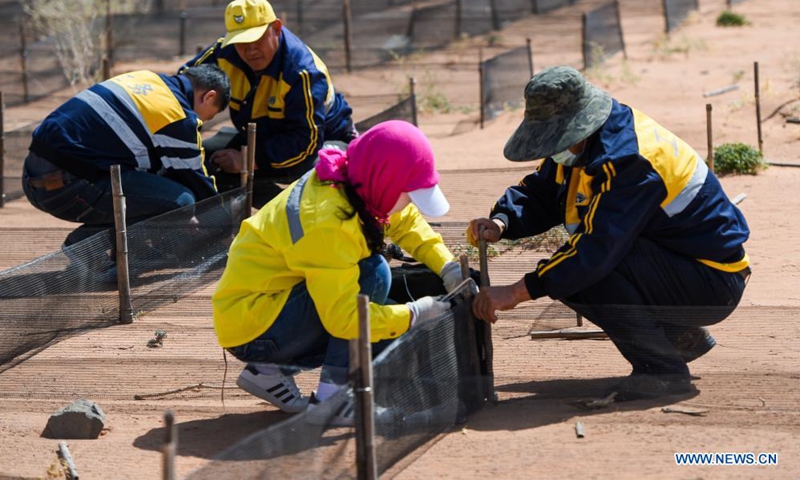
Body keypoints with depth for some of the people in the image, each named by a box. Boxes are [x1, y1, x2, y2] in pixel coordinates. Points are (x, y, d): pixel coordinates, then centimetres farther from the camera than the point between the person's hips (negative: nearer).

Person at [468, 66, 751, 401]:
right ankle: (680, 336, 16)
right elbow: (539, 192, 10)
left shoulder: (628, 160, -28)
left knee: (586, 272, -27)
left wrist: (517, 292, -32)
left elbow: (598, 248, -33)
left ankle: (663, 369, -15)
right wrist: (501, 223, -13)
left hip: (712, 284, -10)